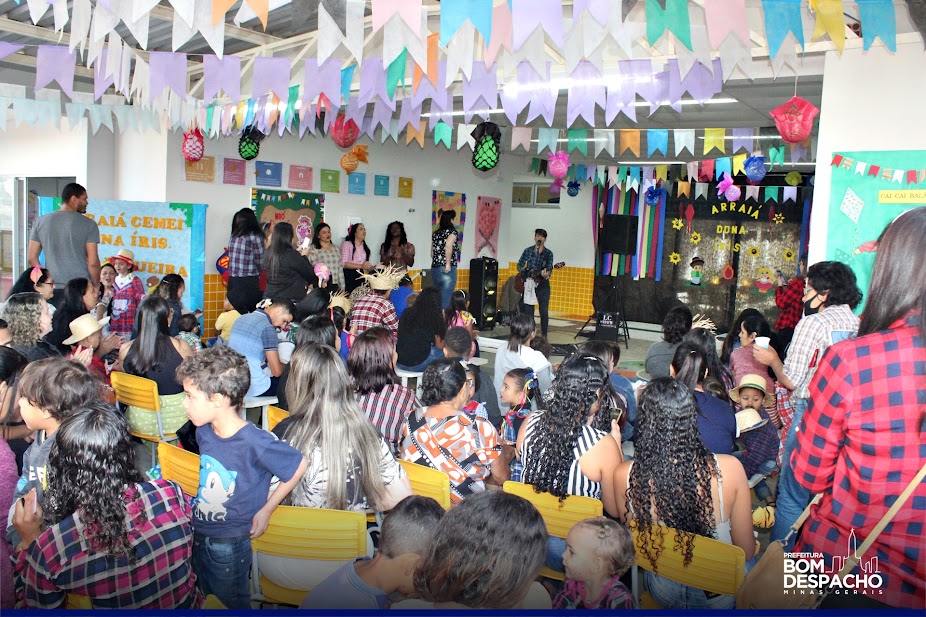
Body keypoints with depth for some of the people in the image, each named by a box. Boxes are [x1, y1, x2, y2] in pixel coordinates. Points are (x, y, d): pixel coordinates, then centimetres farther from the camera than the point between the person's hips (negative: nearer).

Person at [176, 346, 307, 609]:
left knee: (231, 602, 18)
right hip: (196, 534, 6)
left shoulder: (255, 443, -30)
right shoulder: (203, 431, -8)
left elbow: (299, 465, -18)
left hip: (229, 546, -6)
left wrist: (266, 510, -13)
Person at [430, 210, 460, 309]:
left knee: (438, 300, 15)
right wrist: (448, 264, -18)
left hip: (434, 270, 7)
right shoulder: (452, 231, -4)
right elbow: (448, 246, -21)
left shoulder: (435, 233, 15)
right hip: (447, 271, -7)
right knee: (445, 302, -5)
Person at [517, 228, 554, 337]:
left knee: (544, 311, -2)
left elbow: (549, 269, -7)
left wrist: (546, 274, -29)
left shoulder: (548, 253, 1)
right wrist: (525, 273, -8)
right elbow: (519, 265, 11)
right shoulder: (527, 251, 5)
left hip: (542, 284, -1)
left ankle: (544, 336, 6)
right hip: (528, 283, 1)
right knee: (528, 311, 4)